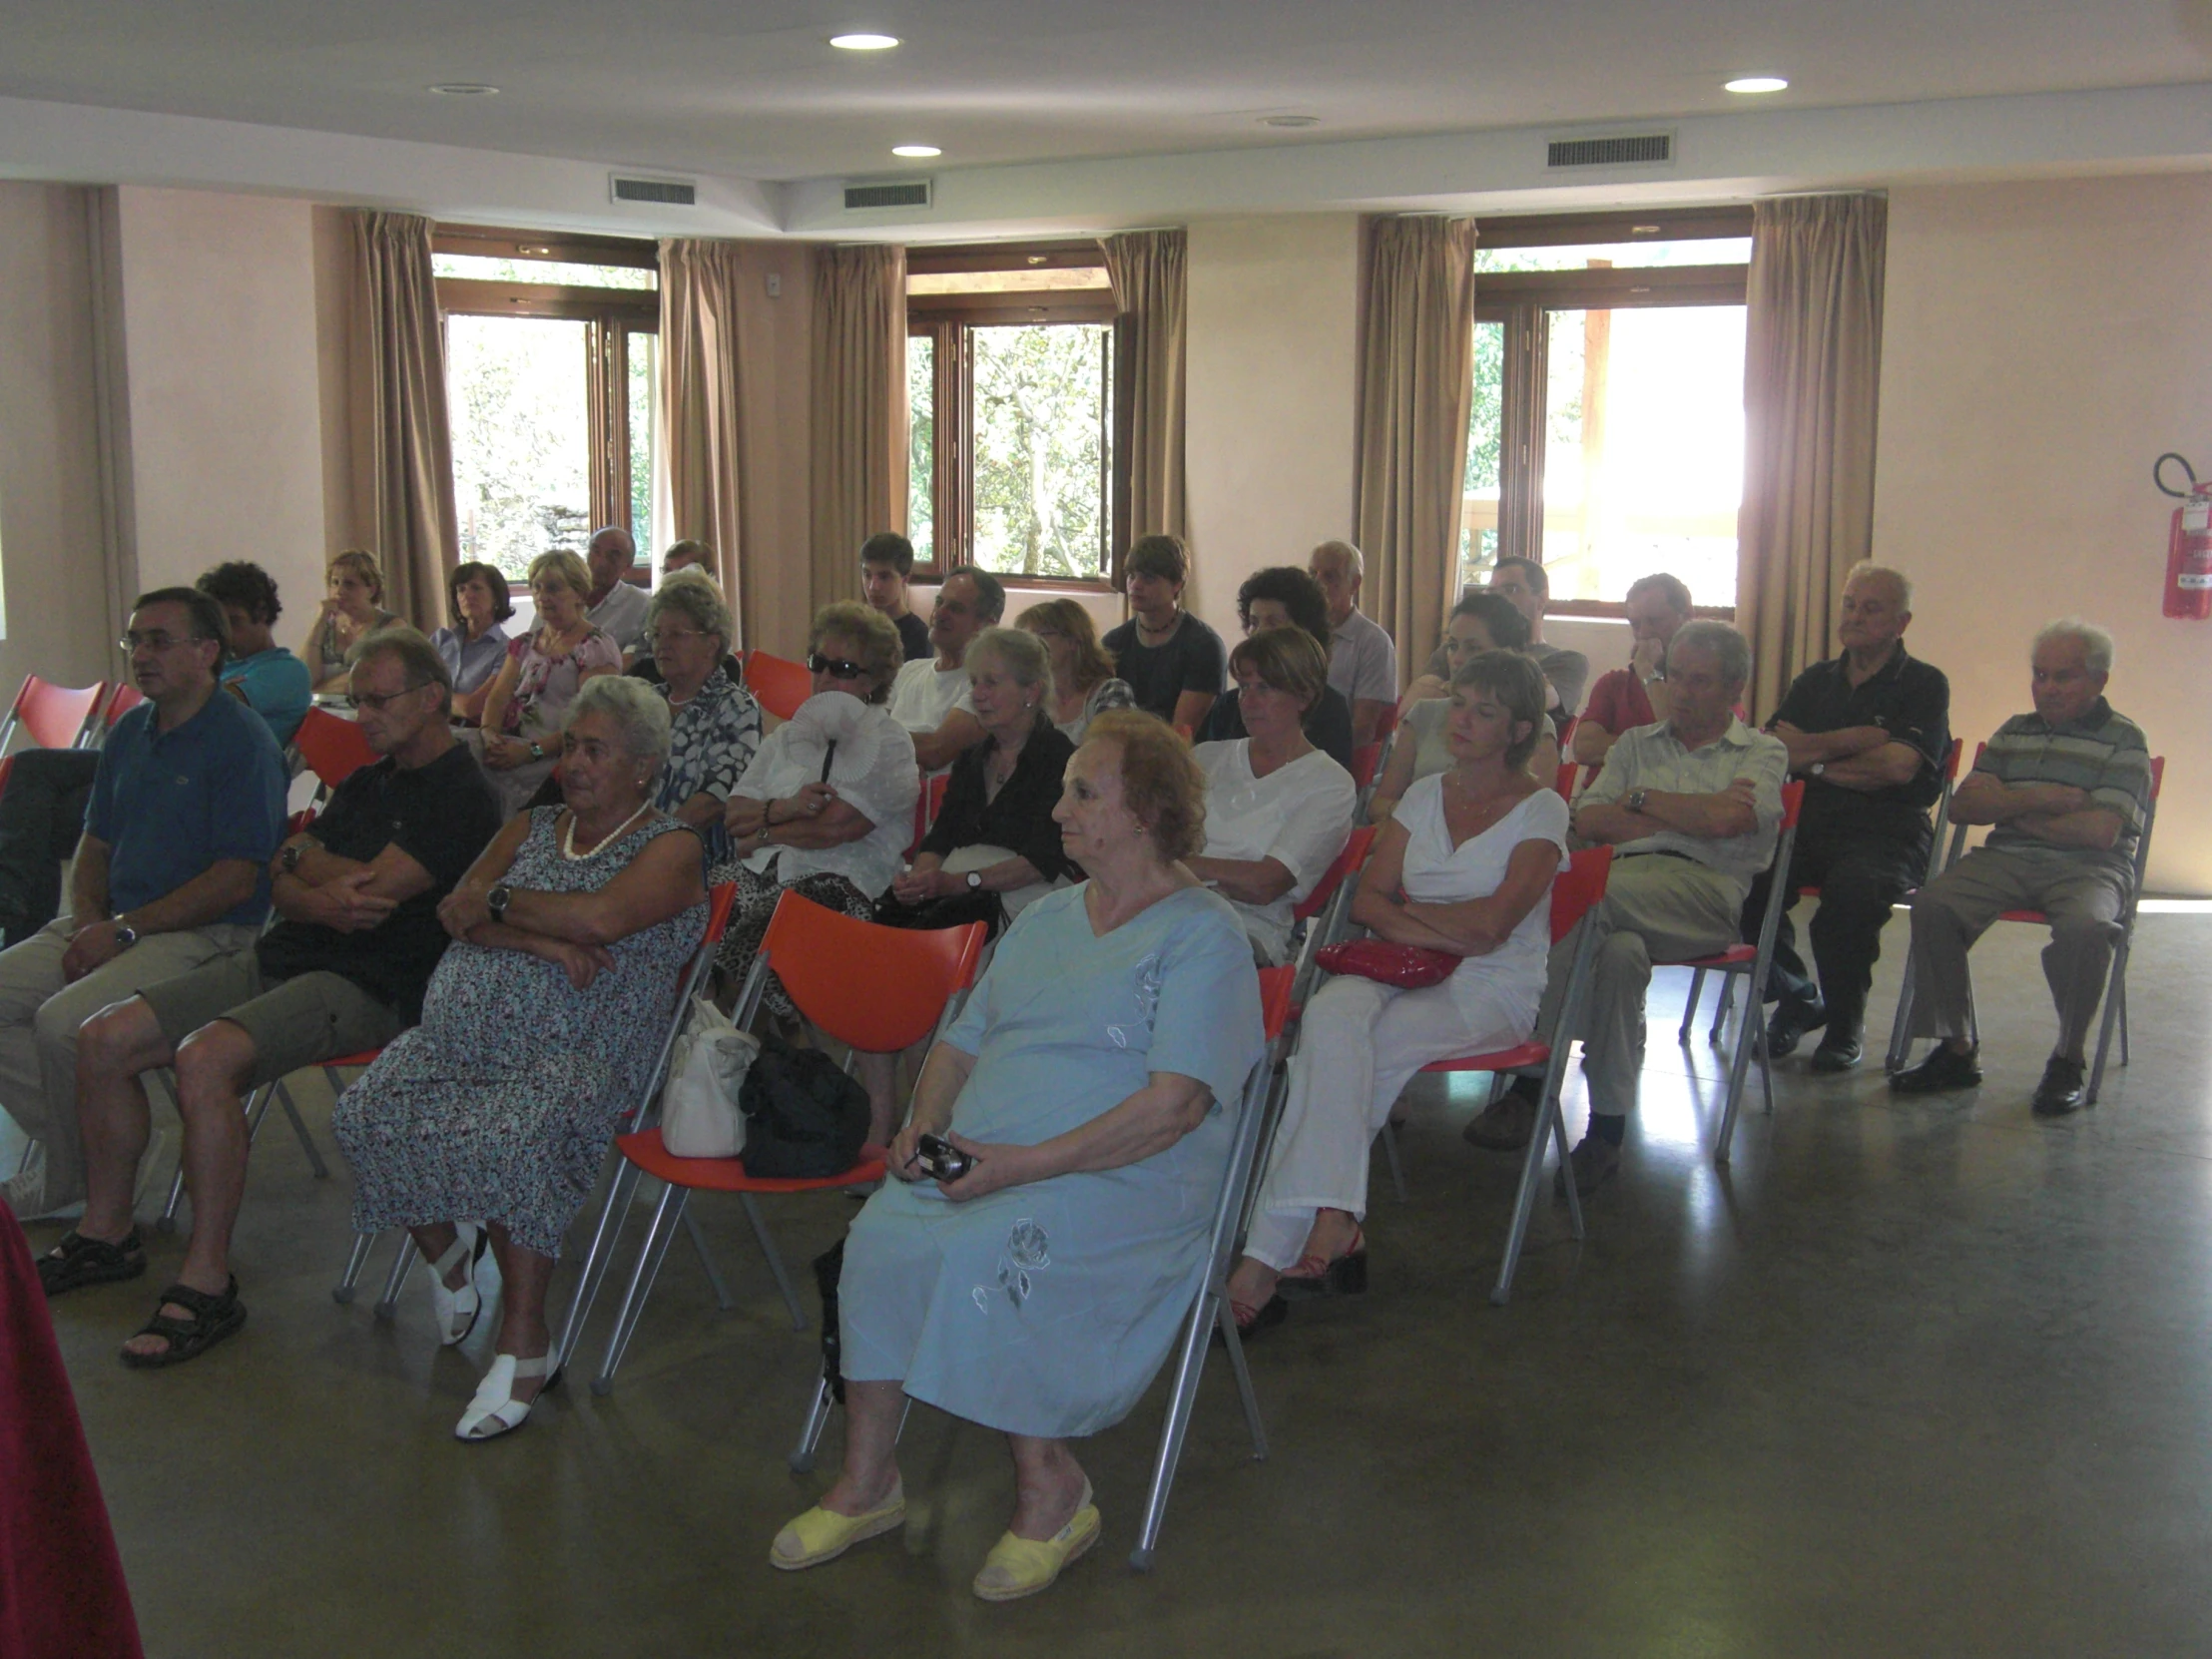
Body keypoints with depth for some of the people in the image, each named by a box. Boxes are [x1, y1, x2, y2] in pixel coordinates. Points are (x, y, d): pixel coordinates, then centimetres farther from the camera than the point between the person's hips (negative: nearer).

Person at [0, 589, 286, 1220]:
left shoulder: (241, 739, -12)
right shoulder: (129, 731, 14)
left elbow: (236, 881, -17)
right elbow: (96, 841, 21)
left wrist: (127, 930, -16)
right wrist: (88, 917, 0)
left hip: (204, 933, -8)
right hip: (115, 921, 9)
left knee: (63, 1020, -26)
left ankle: (70, 1176, -3)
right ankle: (61, 1139, 1)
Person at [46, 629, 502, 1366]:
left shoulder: (461, 794, -9)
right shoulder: (367, 782, 20)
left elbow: (376, 891, -19)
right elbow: (282, 882, 11)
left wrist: (304, 861, 2)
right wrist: (321, 899, -14)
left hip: (370, 986, -9)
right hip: (286, 957, 9)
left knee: (206, 1056, -32)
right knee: (104, 1039, 0)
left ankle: (207, 1284, -23)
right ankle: (106, 1234, 17)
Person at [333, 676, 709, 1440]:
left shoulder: (670, 849, 2)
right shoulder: (529, 828, 21)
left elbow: (601, 917, -18)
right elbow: (458, 913, 5)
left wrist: (498, 902, -4)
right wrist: (543, 942, -12)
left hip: (575, 1054, -6)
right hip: (462, 1031, 6)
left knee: (511, 1141, -35)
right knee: (368, 1114, -18)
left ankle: (524, 1340, -19)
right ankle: (444, 1255, 11)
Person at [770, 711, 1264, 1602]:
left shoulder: (1203, 935, -4)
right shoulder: (1044, 918, 21)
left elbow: (1174, 1105, -16)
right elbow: (962, 1041, 24)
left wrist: (1026, 1163, -20)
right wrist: (925, 1124, 2)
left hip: (1122, 1183, -6)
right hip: (978, 1163, 6)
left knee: (977, 1255, -31)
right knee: (879, 1235, -21)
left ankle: (1051, 1488, -12)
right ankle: (867, 1479, -9)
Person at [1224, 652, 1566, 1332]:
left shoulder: (1541, 811, 0)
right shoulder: (1425, 795, 16)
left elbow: (1492, 924, -13)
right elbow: (1367, 900, 7)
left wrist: (1409, 910, -1)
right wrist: (1447, 934, -9)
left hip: (1493, 994, -4)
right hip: (1407, 974, 5)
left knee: (1330, 1051, -29)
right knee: (1331, 1015, -32)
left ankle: (1269, 1262, -26)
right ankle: (1333, 1225, -34)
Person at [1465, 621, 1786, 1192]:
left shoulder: (1762, 753, 17)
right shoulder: (1636, 743, 29)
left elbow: (1726, 820, -5)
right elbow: (1588, 819, 11)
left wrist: (1642, 799, 8)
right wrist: (1690, 816, 4)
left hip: (1706, 892, -3)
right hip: (1626, 882, 3)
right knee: (1621, 951, -36)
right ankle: (1607, 1130, -31)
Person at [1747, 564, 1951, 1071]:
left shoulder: (1923, 685, 5)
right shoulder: (1814, 681, 20)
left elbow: (1899, 766, -12)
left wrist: (1817, 758, -1)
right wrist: (1852, 740, -6)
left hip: (1886, 833, -4)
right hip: (1807, 823, 5)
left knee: (1854, 887, -38)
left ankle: (1846, 1026, -13)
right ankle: (1796, 997, 1)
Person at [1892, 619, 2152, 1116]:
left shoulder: (2123, 740, 3)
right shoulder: (2015, 732, 19)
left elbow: (2099, 832, -11)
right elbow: (1962, 805, 8)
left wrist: (2014, 811, 0)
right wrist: (2041, 799, -7)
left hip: (2088, 868, -4)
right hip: (2006, 859, 4)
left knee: (2085, 926, -38)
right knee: (1931, 905, -24)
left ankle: (2068, 1061, -16)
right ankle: (1957, 1048, -14)